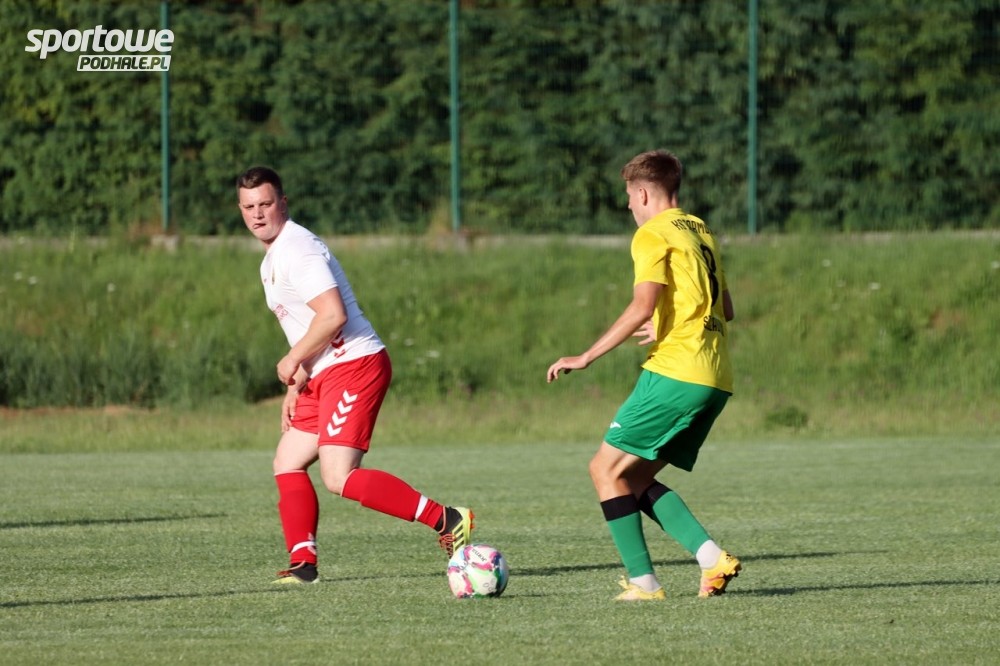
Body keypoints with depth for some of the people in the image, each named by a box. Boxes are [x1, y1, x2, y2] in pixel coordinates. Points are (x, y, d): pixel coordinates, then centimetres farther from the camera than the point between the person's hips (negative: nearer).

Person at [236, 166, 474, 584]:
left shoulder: (297, 249, -13)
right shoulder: (273, 258, 20)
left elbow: (333, 315, -24)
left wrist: (292, 361, -12)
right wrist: (297, 384, 21)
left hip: (354, 366, -11)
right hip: (326, 376, 11)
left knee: (339, 478, -18)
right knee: (287, 463, 9)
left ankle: (446, 520, -17)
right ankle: (302, 564, 9)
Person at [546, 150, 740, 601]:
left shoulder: (653, 234, -6)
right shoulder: (701, 232, 21)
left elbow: (642, 306, -18)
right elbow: (724, 309, 26)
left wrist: (587, 357, -15)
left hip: (675, 373, -9)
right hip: (716, 380, 9)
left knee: (606, 468, -1)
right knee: (635, 480, 13)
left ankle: (643, 582, -8)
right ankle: (712, 558, -2)